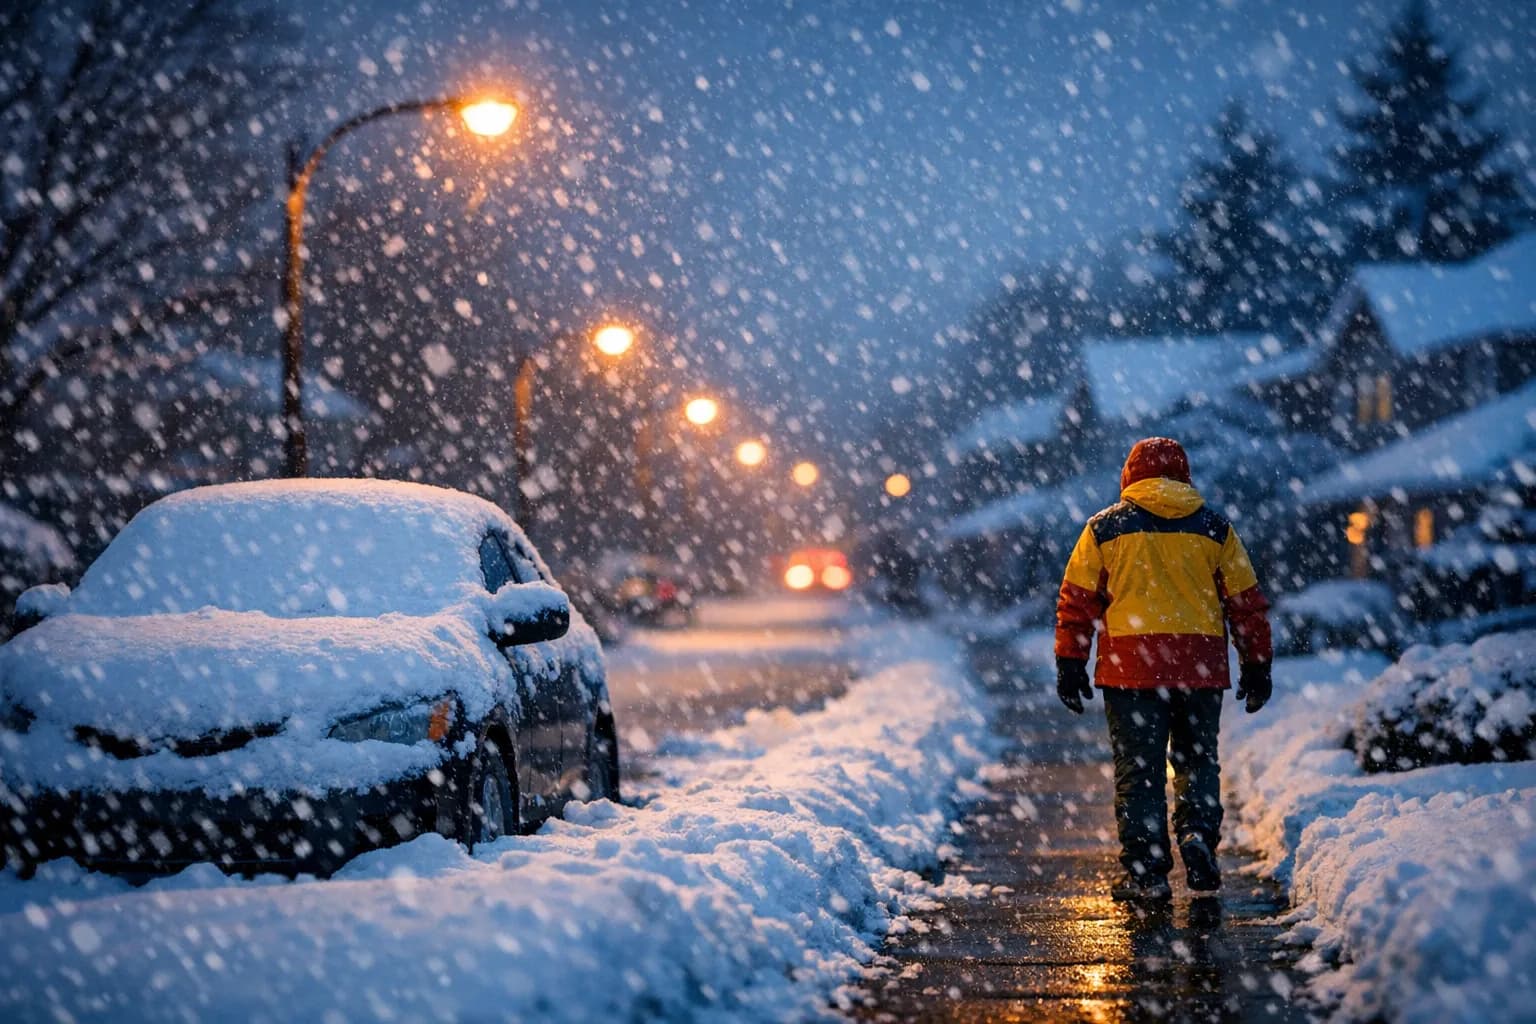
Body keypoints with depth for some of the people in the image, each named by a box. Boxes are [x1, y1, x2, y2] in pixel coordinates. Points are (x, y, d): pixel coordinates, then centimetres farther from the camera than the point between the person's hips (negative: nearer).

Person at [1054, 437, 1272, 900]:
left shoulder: (1104, 527, 6)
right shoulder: (1215, 528, 9)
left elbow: (1077, 600, 4)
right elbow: (1246, 602, 10)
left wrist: (1070, 666, 8)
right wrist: (1257, 667, 15)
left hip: (1130, 667, -1)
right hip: (1201, 666, 1)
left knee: (1138, 768, 3)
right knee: (1197, 759, 15)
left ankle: (1146, 870, 2)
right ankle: (1198, 836, -7)